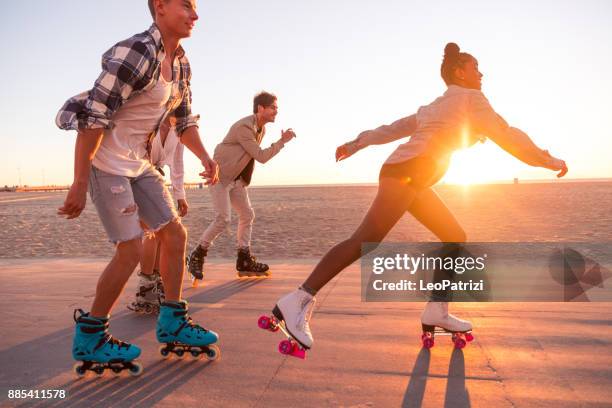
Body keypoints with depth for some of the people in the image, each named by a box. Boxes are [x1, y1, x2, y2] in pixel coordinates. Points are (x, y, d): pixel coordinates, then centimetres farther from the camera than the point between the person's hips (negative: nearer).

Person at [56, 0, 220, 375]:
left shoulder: (181, 64, 7)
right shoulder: (136, 52, -20)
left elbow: (184, 120, 18)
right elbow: (95, 116, -23)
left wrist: (205, 157, 4)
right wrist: (80, 184, -24)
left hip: (139, 163, 9)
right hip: (106, 161, -9)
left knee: (175, 234, 7)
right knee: (132, 249, -9)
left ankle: (172, 323, 20)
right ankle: (89, 339, 9)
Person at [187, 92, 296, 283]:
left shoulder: (261, 129, 8)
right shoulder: (244, 127, -22)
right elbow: (261, 156, -22)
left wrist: (244, 179, 13)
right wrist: (282, 141, -17)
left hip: (236, 179, 10)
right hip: (220, 175, -10)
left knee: (247, 215, 7)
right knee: (223, 219, -16)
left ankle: (244, 261, 14)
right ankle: (198, 255, 0)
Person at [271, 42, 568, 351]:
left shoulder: (437, 105, 30)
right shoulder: (470, 97, 6)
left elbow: (394, 128, 28)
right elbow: (505, 134, 3)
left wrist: (356, 144, 28)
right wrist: (546, 159, 12)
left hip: (410, 177, 10)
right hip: (407, 172, -10)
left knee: (455, 238, 13)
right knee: (366, 241, -21)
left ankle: (436, 311, 11)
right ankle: (298, 301, -27)